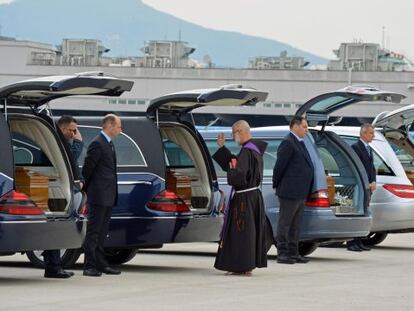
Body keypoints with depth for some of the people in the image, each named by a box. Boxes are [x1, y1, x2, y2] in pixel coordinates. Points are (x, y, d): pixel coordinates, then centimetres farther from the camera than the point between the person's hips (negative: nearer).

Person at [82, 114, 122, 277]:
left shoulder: (109, 144, 17)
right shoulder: (97, 144, -14)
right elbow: (87, 168, -14)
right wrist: (86, 190, -5)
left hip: (108, 197, 9)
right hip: (98, 196, -9)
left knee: (101, 232, 13)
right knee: (93, 231, -5)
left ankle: (100, 264, 17)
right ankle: (89, 266, -3)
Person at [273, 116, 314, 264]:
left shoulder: (299, 143, 17)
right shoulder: (288, 143, -14)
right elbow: (280, 166, -14)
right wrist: (276, 185, -5)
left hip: (300, 193, 9)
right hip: (290, 191, -9)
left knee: (295, 225, 13)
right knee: (284, 224, -3)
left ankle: (293, 252, 18)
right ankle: (282, 253, 0)